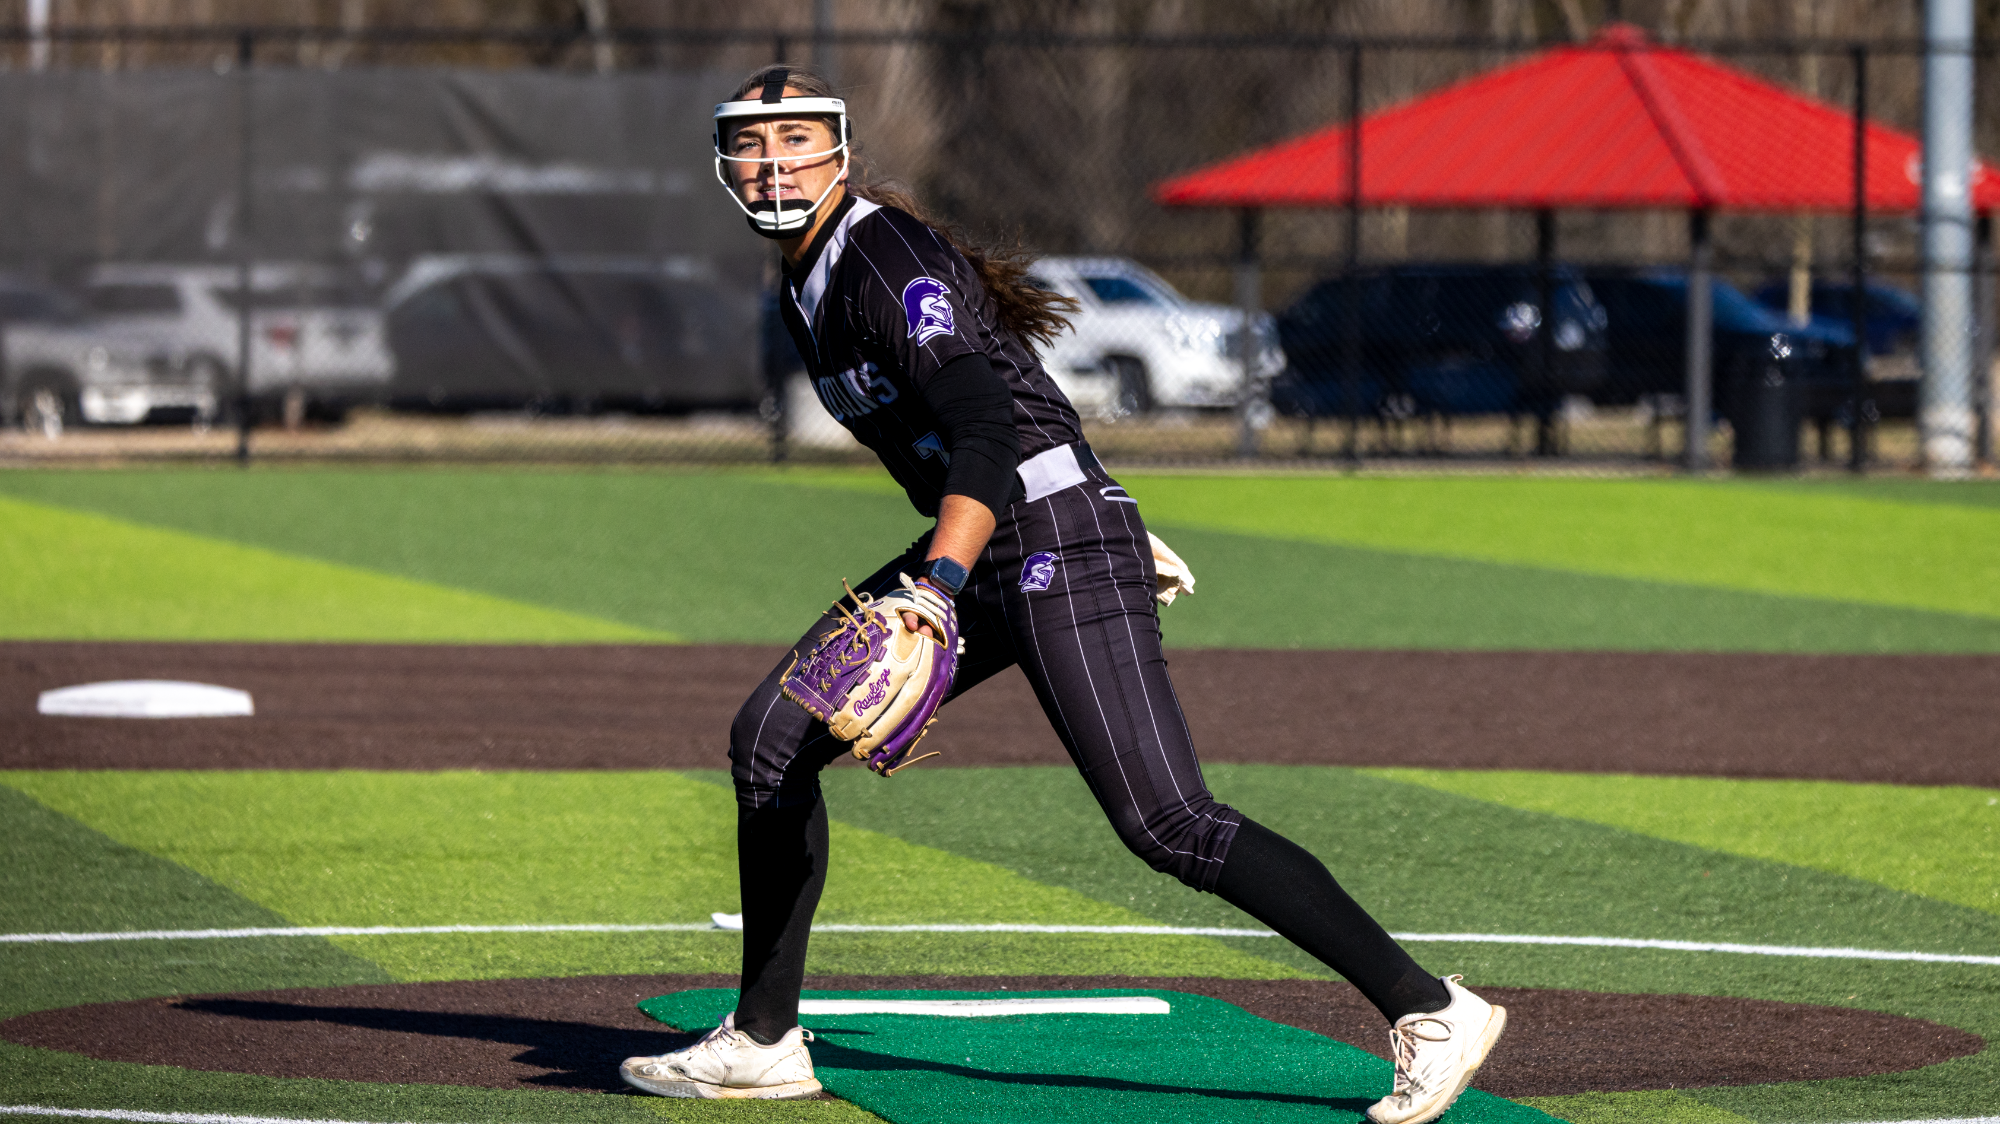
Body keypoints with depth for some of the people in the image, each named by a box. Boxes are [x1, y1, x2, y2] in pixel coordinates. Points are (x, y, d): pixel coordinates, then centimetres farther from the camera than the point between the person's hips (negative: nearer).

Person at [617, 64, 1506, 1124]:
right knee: (772, 736, 5)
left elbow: (989, 431, -28)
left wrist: (938, 584, -41)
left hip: (1058, 541, -10)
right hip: (978, 555, 10)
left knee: (1169, 825, -18)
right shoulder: (806, 284, 13)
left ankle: (1432, 1011, -16)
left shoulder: (885, 260, -16)